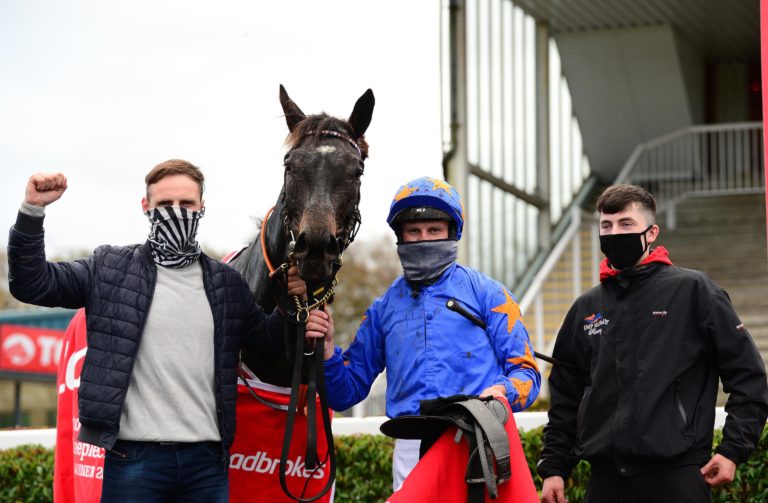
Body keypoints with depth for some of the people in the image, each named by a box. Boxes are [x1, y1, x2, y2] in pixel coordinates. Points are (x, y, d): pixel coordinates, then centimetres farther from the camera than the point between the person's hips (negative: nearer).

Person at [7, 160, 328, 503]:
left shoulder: (226, 282, 13)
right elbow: (31, 284, 3)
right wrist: (31, 211, -9)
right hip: (133, 457, -3)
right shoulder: (111, 269, 5)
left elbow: (267, 338, 19)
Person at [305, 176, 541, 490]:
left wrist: (502, 391, -17)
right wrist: (327, 349, 2)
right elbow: (347, 393, 20)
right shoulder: (385, 308, 19)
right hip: (411, 448, 3)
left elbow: (526, 372, 5)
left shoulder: (486, 293, 9)